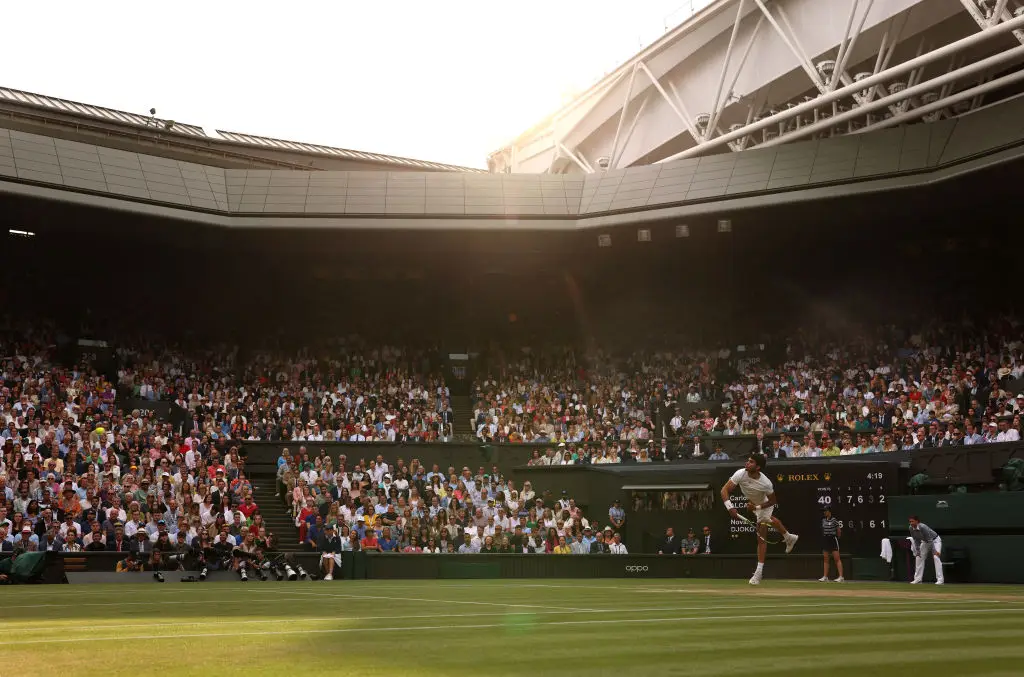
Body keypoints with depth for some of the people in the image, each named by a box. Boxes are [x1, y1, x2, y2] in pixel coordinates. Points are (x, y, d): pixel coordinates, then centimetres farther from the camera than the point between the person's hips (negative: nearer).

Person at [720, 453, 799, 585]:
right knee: (769, 519, 31)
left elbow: (773, 501, -21)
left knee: (761, 537, -11)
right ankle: (789, 537, 61)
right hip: (753, 502, 5)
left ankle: (759, 572, -7)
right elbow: (724, 490, -36)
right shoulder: (740, 474, -34)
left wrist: (757, 507, -33)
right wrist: (730, 507, -49)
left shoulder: (766, 483, -39)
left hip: (764, 504, -5)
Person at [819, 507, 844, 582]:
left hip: (833, 539, -7)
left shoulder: (834, 520, -11)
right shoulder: (823, 520, 9)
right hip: (825, 540, 7)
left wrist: (836, 538, 3)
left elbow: (839, 531, -6)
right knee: (825, 559, 9)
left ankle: (841, 577, -12)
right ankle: (825, 577, 14)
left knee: (837, 558, -10)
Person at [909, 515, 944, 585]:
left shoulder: (923, 527, -36)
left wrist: (934, 551, -34)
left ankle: (940, 579, -22)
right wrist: (917, 551, -7)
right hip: (925, 542, 7)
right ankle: (918, 579, 8)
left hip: (935, 540, -7)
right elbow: (916, 540, -4)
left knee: (936, 557, -22)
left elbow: (930, 539, -34)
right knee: (919, 557, 2)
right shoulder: (911, 528, -16)